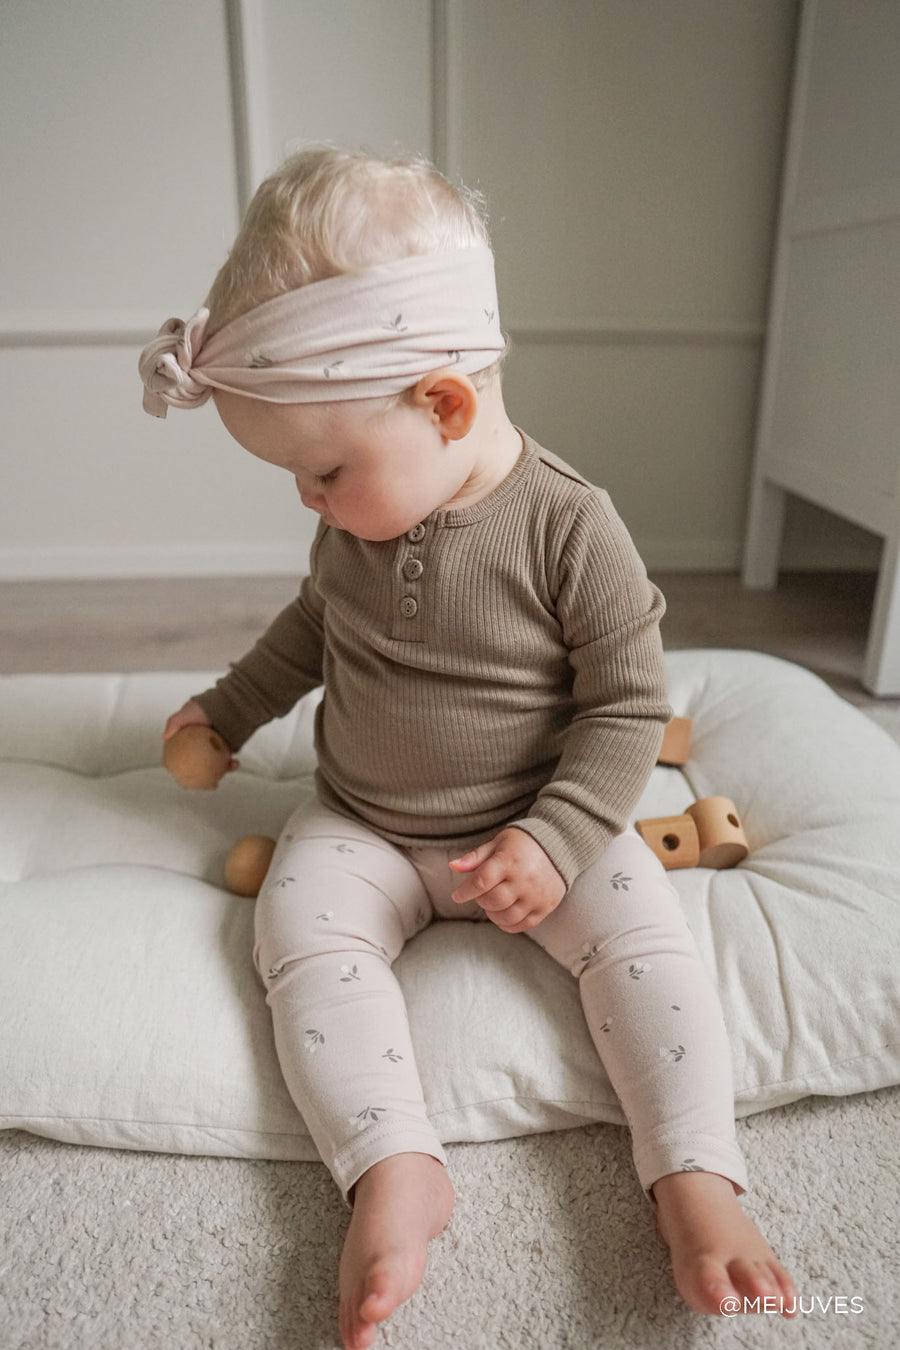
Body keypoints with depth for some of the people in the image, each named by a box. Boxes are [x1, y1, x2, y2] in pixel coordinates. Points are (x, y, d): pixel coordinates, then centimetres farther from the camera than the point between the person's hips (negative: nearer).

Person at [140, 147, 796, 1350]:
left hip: (535, 825, -3)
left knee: (643, 932, -23)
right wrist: (232, 706, 24)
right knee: (301, 932, -21)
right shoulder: (356, 521, -2)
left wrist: (556, 836, -22)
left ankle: (695, 1177, -11)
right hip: (362, 828, 4)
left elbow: (629, 707, -12)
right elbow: (314, 622, 19)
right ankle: (396, 1170, -19)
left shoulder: (568, 528, -18)